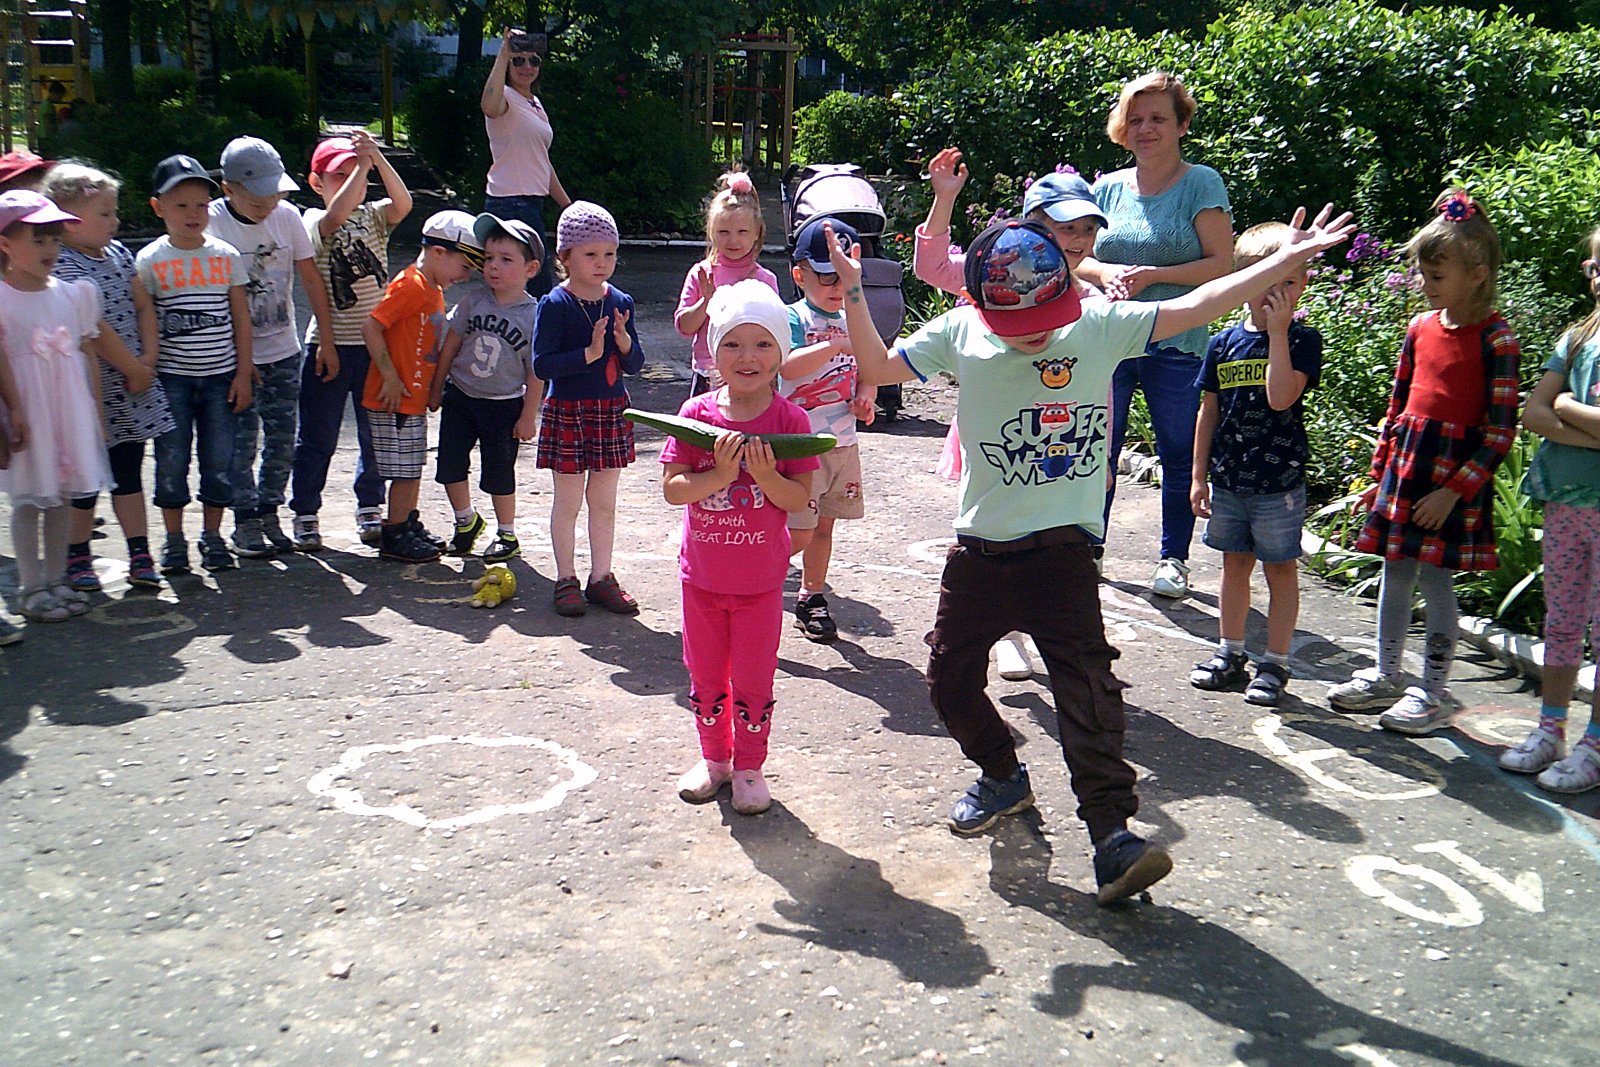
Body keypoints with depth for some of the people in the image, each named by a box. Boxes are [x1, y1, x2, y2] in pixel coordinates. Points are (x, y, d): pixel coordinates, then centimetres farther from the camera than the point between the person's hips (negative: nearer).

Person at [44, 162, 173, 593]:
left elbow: (143, 306, 8)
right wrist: (133, 366, -14)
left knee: (129, 472, 11)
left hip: (134, 384, 6)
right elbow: (94, 325, -18)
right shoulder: (62, 265, -14)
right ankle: (77, 557, 19)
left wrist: (149, 358, -4)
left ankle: (140, 555, 16)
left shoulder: (119, 253, 10)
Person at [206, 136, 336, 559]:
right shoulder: (211, 223, -12)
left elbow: (311, 280, 5)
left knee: (282, 441, 6)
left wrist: (326, 342, 4)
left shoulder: (288, 216, -3)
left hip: (284, 352, 3)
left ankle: (269, 513, 22)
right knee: (242, 441, -1)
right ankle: (245, 521, 12)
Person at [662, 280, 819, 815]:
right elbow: (672, 488, -11)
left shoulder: (790, 420, -10)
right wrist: (720, 475, -26)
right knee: (705, 676, 17)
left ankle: (749, 766, 28)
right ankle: (714, 757, 37)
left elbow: (801, 498, -11)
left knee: (753, 681, 9)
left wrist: (766, 476, -28)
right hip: (702, 574, 2)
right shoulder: (697, 414, -7)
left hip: (760, 579, -2)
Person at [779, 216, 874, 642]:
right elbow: (787, 367, -28)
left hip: (843, 443, 6)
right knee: (797, 533, -9)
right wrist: (836, 344, -35)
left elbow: (865, 372, 20)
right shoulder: (793, 319, -10)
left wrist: (865, 396, -1)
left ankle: (811, 598, 28)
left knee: (824, 526, 15)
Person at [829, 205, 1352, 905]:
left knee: (1087, 683, -11)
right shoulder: (957, 335, -1)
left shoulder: (1100, 327, -5)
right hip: (978, 550, 3)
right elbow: (878, 367, 8)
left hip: (1062, 551, -3)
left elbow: (1196, 306, -4)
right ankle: (1003, 776, 37)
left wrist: (1290, 257, -6)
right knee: (950, 677, 12)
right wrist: (853, 294, -2)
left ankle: (1111, 829, -3)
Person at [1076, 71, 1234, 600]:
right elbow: (1077, 256, 13)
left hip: (1176, 347, -3)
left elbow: (1222, 265, -9)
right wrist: (1106, 273, -9)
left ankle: (1174, 558, 21)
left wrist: (1150, 275, -17)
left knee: (1179, 456, 7)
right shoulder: (1108, 188, 9)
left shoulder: (1201, 184, -3)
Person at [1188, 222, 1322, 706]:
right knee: (1235, 562, 16)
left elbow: (1281, 397, -23)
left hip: (1279, 482, -4)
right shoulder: (1223, 343, 3)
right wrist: (1199, 476, 8)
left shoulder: (1303, 340, -7)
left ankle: (1275, 663, 17)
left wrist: (1278, 331, -21)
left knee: (1279, 568, 6)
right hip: (1227, 479, 4)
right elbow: (1209, 412, 8)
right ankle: (1230, 654, 30)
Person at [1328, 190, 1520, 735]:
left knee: (1436, 578, -1)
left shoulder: (1494, 338, -11)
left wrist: (1453, 491, -16)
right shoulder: (1421, 327, 8)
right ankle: (1386, 676, 25)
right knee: (1395, 573, 12)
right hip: (1405, 461, 6)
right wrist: (1380, 471, 16)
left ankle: (1434, 690, 13)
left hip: (1456, 473, -6)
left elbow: (1500, 431, -12)